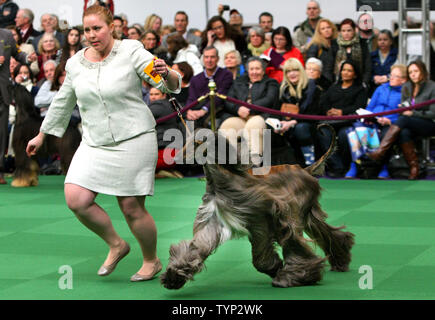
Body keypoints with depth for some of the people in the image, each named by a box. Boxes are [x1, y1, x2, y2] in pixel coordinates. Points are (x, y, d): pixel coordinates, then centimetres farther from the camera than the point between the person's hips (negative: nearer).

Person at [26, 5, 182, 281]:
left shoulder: (131, 51, -7)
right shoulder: (76, 63, 6)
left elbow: (172, 85, -10)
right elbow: (63, 103, 21)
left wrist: (166, 74, -33)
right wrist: (42, 135, 27)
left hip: (133, 141, -5)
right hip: (94, 144, 5)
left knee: (132, 208, -3)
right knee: (76, 200, -10)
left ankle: (152, 261, 21)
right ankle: (116, 245, 13)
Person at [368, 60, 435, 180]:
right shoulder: (406, 87, 13)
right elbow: (403, 110, 18)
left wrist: (413, 113, -13)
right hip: (411, 125, 5)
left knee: (403, 119, -32)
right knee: (404, 133, -33)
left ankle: (380, 151, -41)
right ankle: (414, 168, -30)